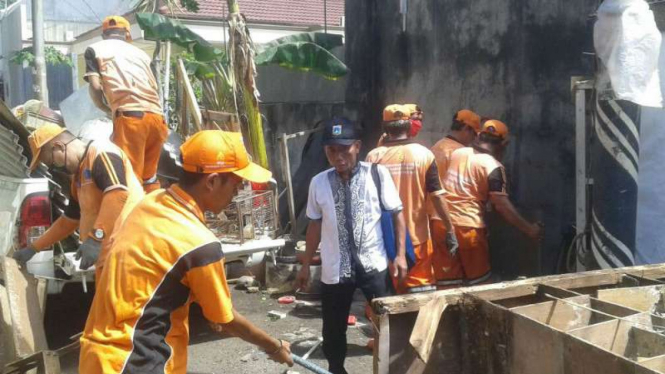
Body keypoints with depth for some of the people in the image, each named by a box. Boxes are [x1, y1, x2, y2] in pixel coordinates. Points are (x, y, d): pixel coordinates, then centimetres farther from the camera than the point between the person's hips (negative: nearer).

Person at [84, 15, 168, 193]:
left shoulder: (94, 49, 17)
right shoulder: (140, 52, 29)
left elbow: (95, 87, 4)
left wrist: (108, 110, 20)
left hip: (129, 115, -5)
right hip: (156, 115, 5)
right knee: (149, 177, 16)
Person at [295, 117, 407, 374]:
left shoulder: (377, 174, -7)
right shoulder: (318, 183, -1)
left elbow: (397, 213, -1)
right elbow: (315, 225, 9)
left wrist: (400, 254, -6)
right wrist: (306, 265, 12)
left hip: (374, 265, -2)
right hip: (334, 270, 2)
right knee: (333, 332, 14)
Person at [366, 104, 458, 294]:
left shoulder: (374, 157, -5)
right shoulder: (424, 155, -7)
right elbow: (437, 196, -9)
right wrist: (450, 229, -3)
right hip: (417, 236, -1)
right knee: (422, 289, 8)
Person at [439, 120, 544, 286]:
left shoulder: (457, 153, 8)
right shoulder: (493, 167, -10)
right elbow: (502, 205, -16)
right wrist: (529, 229, -10)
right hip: (469, 227, -5)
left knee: (450, 281, 11)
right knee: (479, 281, 11)